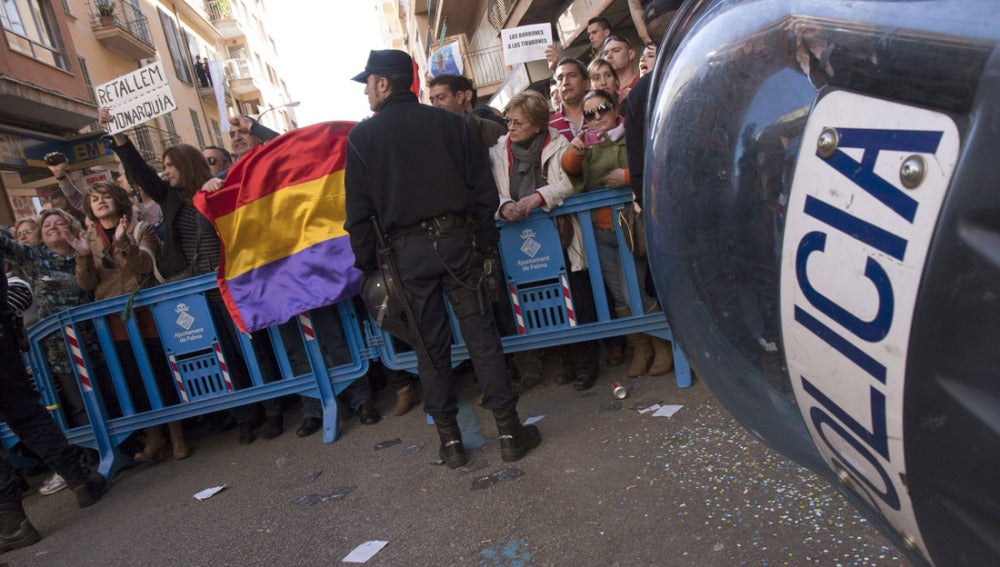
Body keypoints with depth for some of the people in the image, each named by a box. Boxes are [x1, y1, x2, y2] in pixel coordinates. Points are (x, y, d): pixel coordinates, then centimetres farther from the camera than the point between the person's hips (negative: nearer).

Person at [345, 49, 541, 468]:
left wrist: (367, 265, 7)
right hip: (455, 238, 1)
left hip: (407, 250, 0)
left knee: (430, 346, 8)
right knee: (481, 335, 5)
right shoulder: (449, 122, 6)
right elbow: (483, 189, 4)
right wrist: (486, 241, 10)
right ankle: (509, 429, 9)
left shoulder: (362, 136, 2)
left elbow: (359, 210, 1)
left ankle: (449, 439, 16)